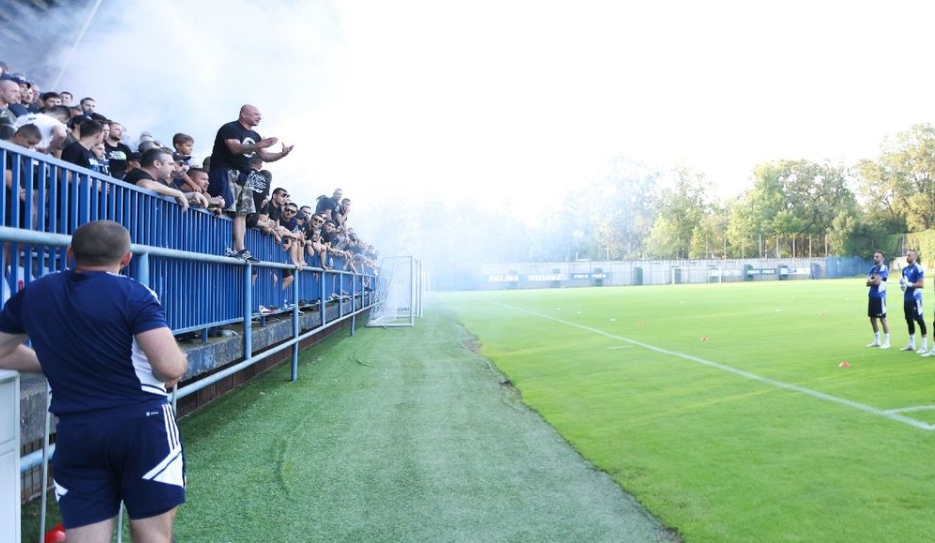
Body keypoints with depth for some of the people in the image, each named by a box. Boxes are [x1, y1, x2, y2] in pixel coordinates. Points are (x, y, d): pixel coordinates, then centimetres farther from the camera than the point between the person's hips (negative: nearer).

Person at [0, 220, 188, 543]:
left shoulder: (33, 295, 6)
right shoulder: (133, 294, -10)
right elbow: (171, 367, -19)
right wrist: (180, 364, 4)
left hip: (74, 431, 4)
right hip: (141, 423, -4)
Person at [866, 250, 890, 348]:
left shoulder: (883, 268, -11)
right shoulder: (873, 268, 14)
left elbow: (877, 281, -20)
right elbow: (868, 283, 9)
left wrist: (871, 280, -1)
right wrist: (873, 280, -11)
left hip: (880, 296, -8)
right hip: (872, 296, 8)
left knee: (882, 319, -3)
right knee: (872, 318, 12)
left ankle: (886, 342, 4)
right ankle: (877, 341, 22)